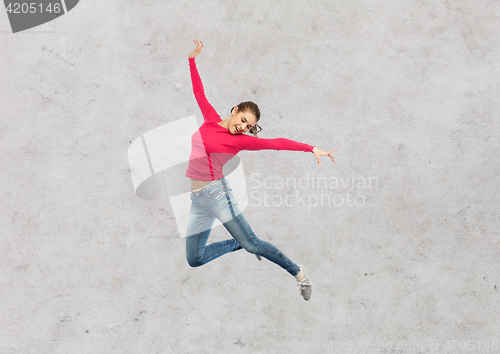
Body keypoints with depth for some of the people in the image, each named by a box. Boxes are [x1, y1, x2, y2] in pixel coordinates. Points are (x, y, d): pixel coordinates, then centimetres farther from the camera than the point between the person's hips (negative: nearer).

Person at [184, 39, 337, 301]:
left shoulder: (240, 140, -5)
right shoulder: (211, 120, 8)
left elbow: (275, 143, -13)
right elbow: (199, 92, 20)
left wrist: (312, 149, -21)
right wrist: (192, 59, 24)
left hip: (216, 193, -6)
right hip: (197, 198, 6)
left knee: (251, 244, -8)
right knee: (194, 259, 6)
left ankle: (297, 272, 10)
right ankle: (239, 243, 27)